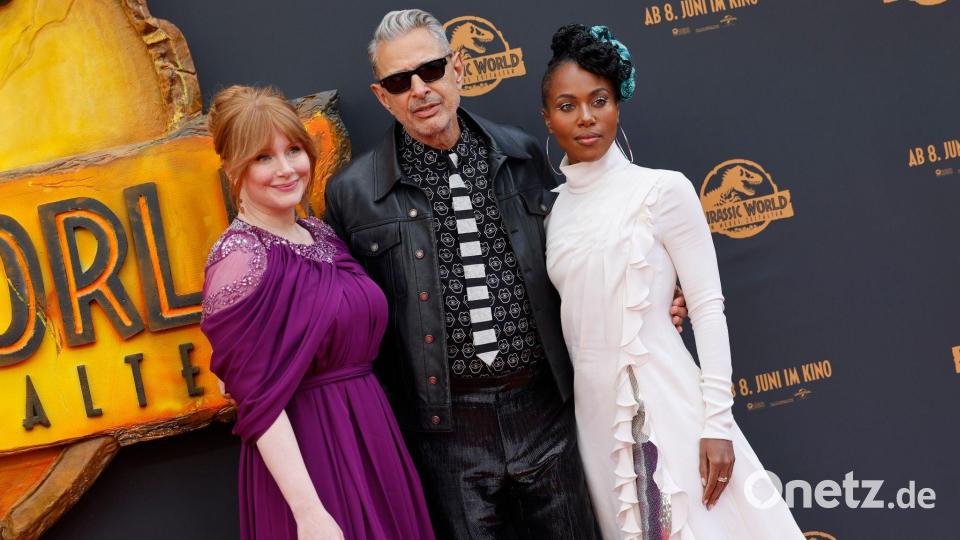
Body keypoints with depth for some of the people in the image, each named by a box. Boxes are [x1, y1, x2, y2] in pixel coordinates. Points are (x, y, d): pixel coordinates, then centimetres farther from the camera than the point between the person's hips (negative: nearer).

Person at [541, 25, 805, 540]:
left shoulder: (662, 191, -6)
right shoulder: (555, 209, 7)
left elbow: (708, 307, -8)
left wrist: (717, 424, -13)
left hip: (664, 403, -4)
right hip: (596, 409, 5)